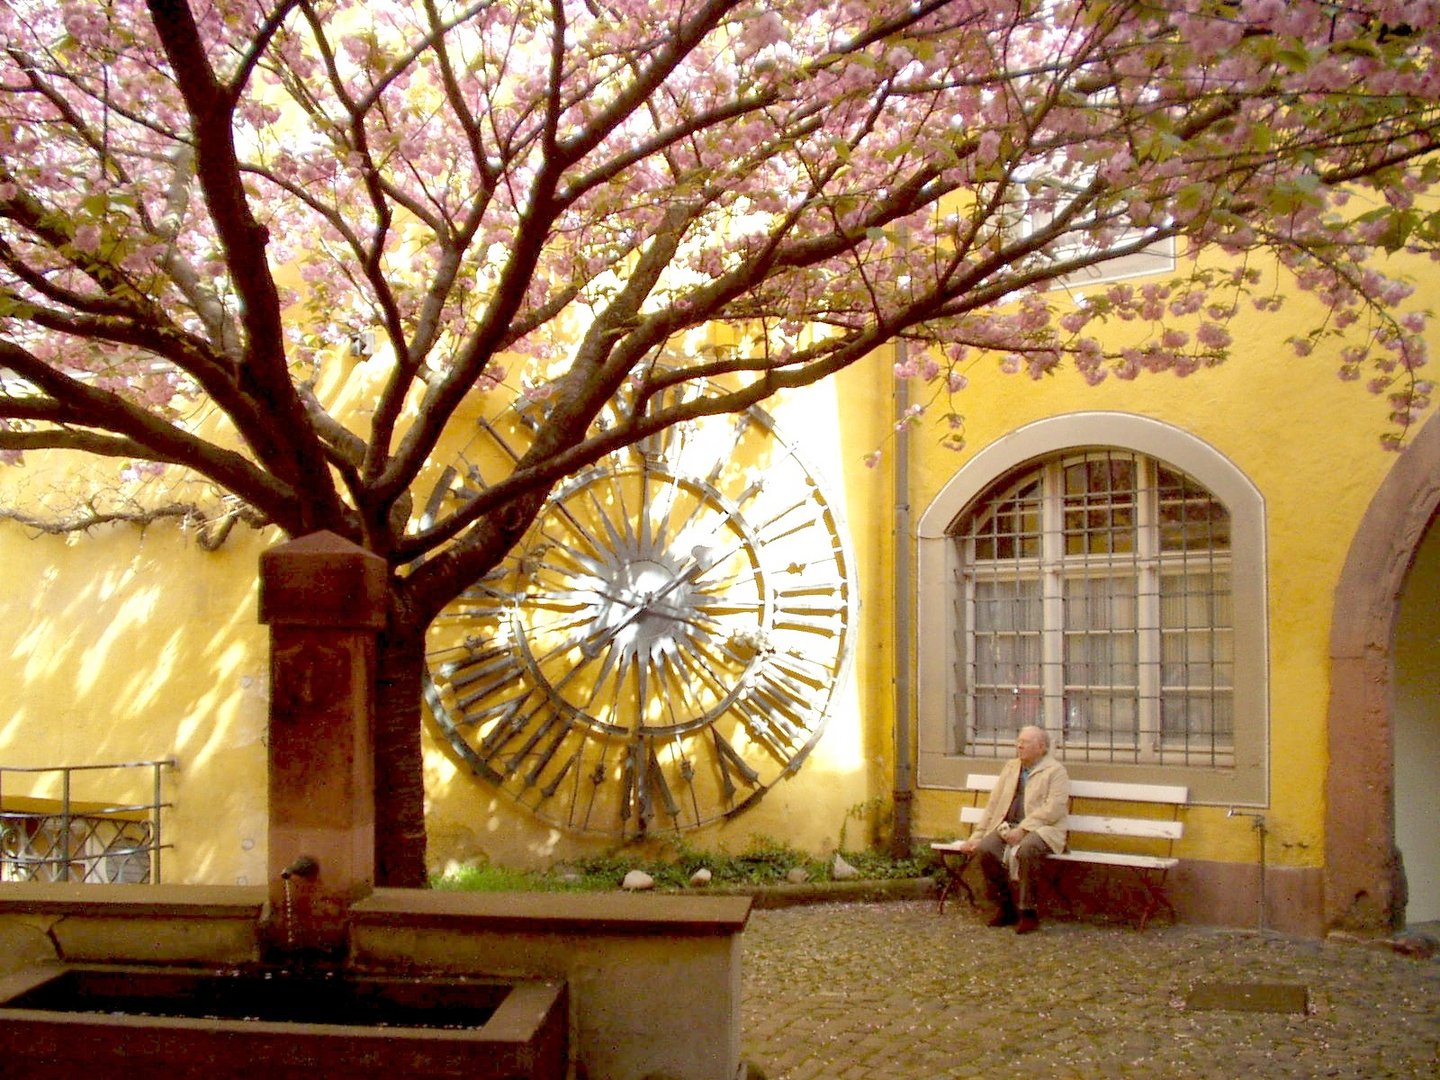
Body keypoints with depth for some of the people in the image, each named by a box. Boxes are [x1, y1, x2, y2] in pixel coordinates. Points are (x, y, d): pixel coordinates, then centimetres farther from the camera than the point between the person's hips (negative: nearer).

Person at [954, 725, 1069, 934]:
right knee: (985, 849, -24)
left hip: (1040, 829, -5)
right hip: (1007, 826, 5)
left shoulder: (1055, 771, 2)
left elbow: (1053, 809, -12)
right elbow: (993, 804, 19)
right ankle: (1004, 907, -7)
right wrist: (976, 836, 10)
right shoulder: (1010, 767, 20)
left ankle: (1027, 912, -21)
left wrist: (1023, 829, -20)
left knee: (1026, 850, -37)